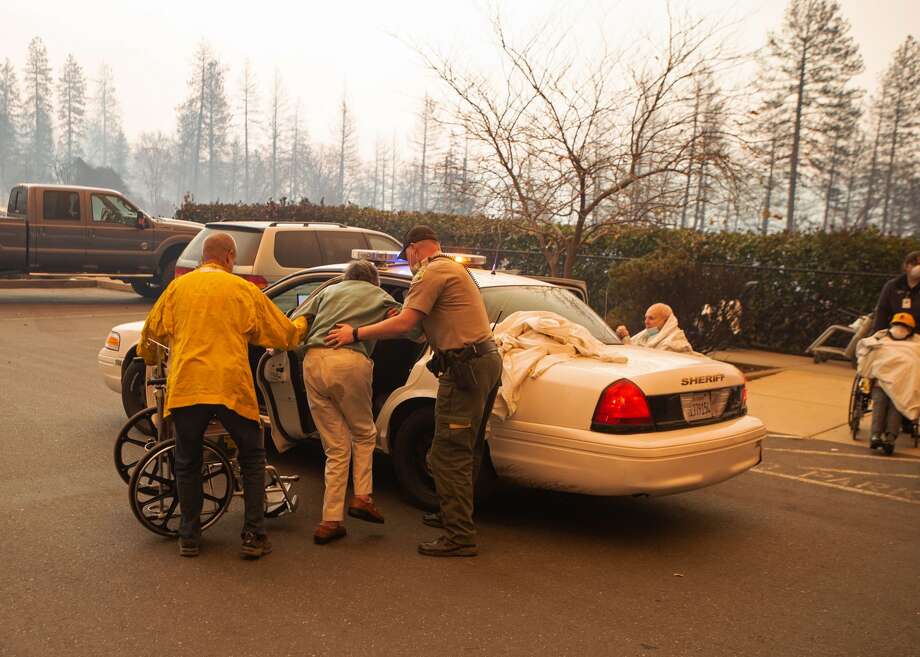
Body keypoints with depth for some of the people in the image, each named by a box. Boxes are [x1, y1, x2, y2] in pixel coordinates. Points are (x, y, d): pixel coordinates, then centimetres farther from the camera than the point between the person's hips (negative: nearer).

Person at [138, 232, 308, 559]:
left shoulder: (178, 286, 12)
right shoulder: (244, 290, 7)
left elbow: (151, 333, 20)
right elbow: (285, 335, 10)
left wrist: (149, 360, 42)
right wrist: (304, 322, 33)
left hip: (185, 385, 2)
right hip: (231, 386, -1)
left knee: (187, 464, 17)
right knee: (252, 459, 14)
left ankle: (189, 537, 22)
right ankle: (253, 536, 13)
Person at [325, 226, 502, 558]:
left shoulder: (431, 272, -8)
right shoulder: (454, 269, 23)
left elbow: (403, 324, -15)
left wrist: (356, 333, -6)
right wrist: (403, 317, 19)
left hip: (466, 367, -11)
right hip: (486, 359, 11)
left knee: (449, 455, -7)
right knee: (465, 451, 20)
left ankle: (460, 537, -4)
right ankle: (455, 515, 32)